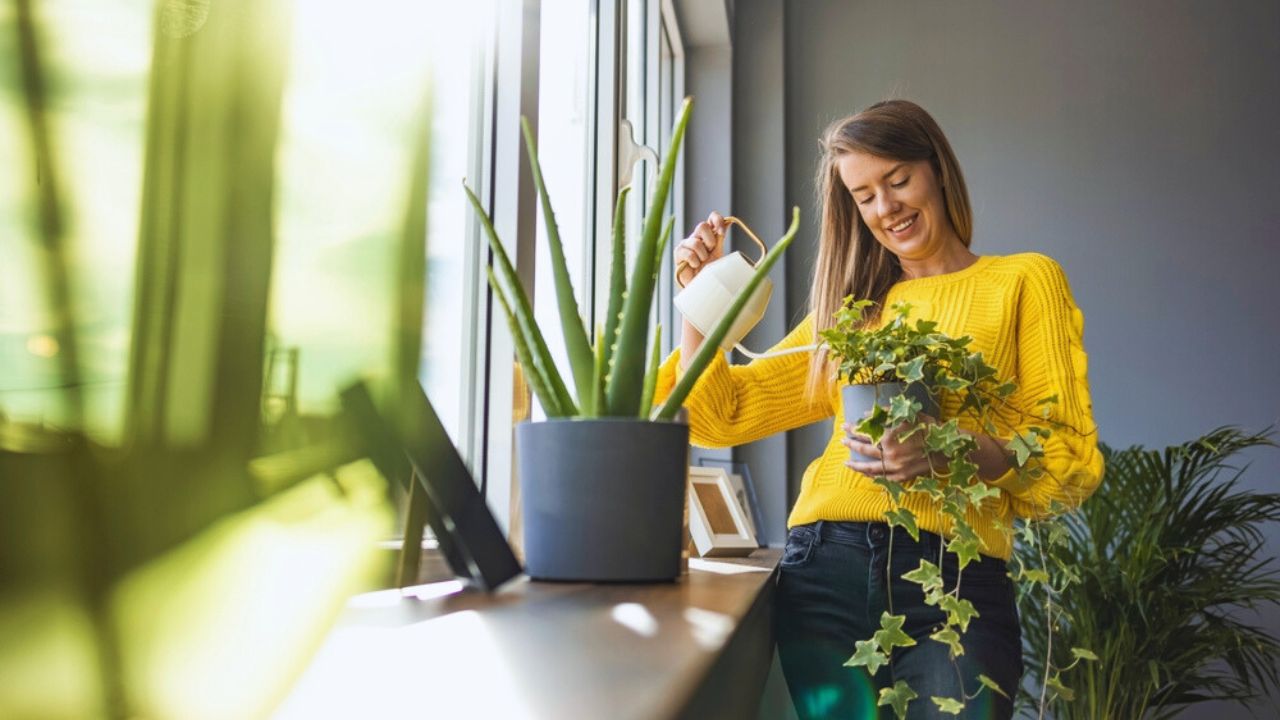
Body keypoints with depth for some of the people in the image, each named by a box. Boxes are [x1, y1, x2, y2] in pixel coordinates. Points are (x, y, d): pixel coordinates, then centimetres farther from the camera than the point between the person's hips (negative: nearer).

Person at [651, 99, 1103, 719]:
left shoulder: (1025, 280, 9)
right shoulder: (849, 310, 20)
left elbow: (1073, 462, 0)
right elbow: (721, 415, 17)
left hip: (955, 575, -2)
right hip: (824, 568, 3)